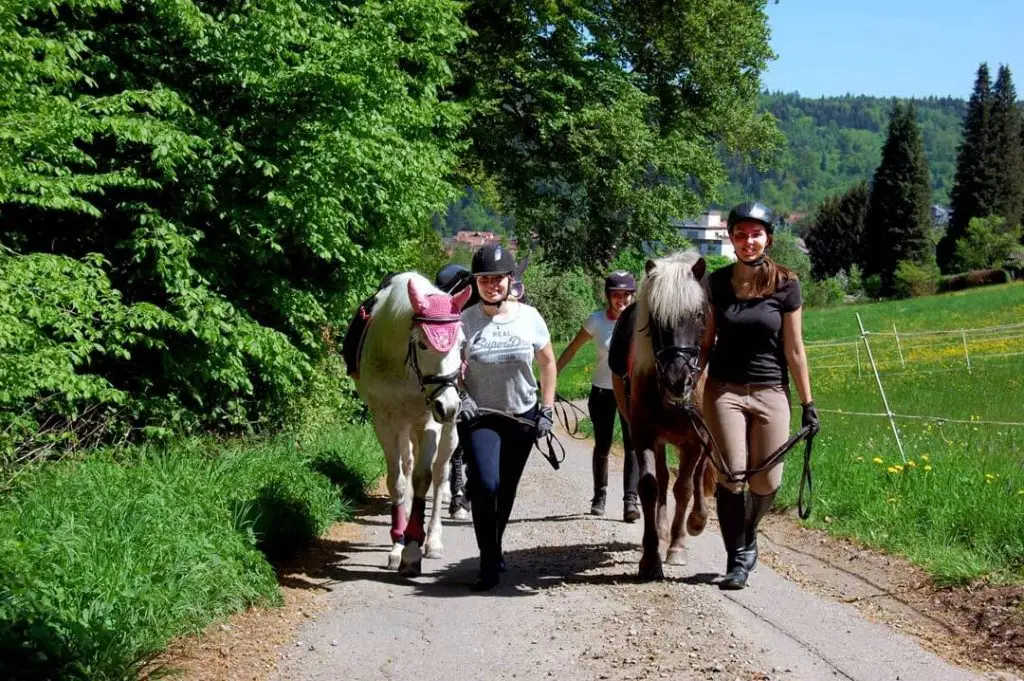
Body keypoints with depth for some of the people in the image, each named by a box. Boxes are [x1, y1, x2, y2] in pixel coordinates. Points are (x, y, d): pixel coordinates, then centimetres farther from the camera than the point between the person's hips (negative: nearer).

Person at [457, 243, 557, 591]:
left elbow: (547, 363, 5)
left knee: (506, 491, 13)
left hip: (522, 417, 2)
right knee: (485, 484, -19)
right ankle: (490, 563, -8)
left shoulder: (529, 317, -6)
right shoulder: (465, 321, -10)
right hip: (480, 417, -2)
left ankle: (494, 549, 36)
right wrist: (460, 396, -17)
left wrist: (546, 410, 0)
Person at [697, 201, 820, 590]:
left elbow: (794, 349, 0)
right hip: (725, 391, 0)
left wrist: (808, 404, 0)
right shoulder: (717, 284, 2)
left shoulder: (786, 286, -2)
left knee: (767, 482, 1)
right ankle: (737, 559, 6)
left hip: (771, 393, 0)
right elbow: (706, 341, 7)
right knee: (732, 475, -8)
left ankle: (747, 533, 32)